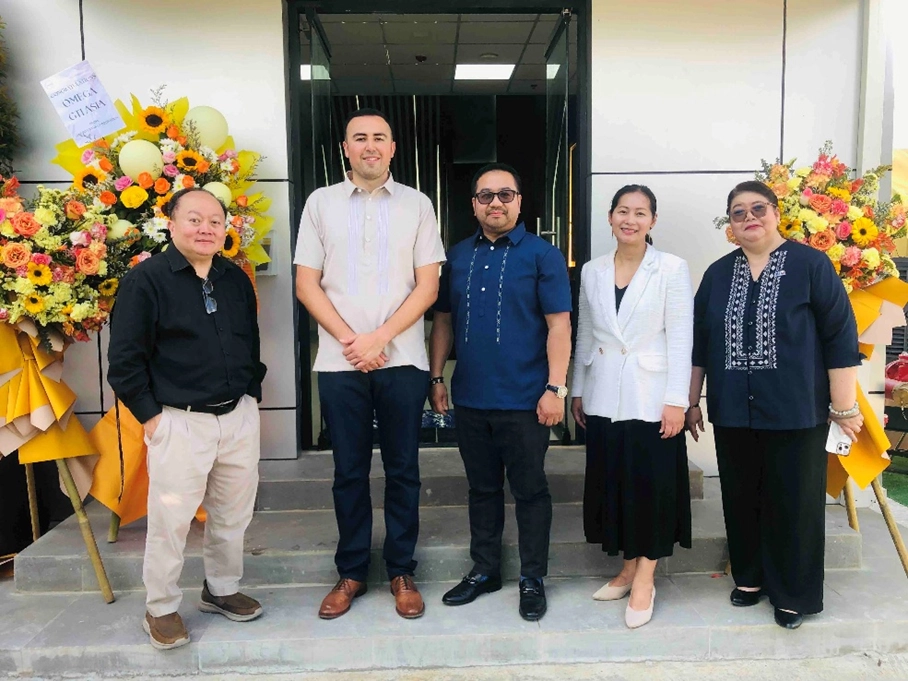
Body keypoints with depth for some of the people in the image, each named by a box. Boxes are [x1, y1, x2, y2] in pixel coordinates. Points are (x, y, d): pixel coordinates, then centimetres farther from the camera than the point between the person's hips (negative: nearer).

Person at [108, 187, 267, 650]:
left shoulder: (237, 280, 10)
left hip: (239, 416, 5)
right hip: (180, 421, -5)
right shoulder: (145, 280, -8)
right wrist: (150, 416, -9)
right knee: (170, 520, 3)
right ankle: (160, 609, 23)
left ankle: (221, 589, 34)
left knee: (233, 513, 14)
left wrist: (251, 394, 12)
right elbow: (124, 359, -8)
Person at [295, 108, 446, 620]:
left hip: (402, 360, 0)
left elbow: (428, 286, -1)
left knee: (403, 469, 9)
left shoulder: (417, 205, 4)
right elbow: (307, 284, 2)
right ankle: (352, 572, 26)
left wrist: (379, 338, -11)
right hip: (340, 361, 1)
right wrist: (349, 340, -9)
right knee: (349, 471, 10)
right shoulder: (321, 203, 6)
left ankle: (402, 572, 24)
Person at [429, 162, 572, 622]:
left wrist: (555, 388, -14)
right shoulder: (457, 256, 9)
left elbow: (558, 325, -8)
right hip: (470, 398, 4)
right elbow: (443, 321, 12)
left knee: (529, 490, 7)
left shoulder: (542, 255, -3)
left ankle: (532, 579, 24)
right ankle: (484, 570, 32)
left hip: (524, 400, -4)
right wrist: (437, 378, 6)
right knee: (482, 487, 16)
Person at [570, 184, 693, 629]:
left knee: (652, 486, 2)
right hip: (604, 399, 4)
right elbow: (584, 335, 11)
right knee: (611, 484, 11)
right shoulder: (592, 271, 8)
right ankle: (628, 569, 27)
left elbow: (681, 338, -8)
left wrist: (676, 399, -13)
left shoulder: (672, 269, -4)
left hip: (650, 398, -4)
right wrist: (577, 390, 9)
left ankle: (645, 579, 18)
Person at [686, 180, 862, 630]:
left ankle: (794, 593, 24)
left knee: (793, 502, 6)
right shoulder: (718, 273, 8)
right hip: (733, 412, 4)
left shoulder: (810, 265, -4)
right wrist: (691, 402, 12)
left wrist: (843, 408, -7)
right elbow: (699, 341, 11)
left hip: (795, 411, -4)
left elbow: (841, 338, -5)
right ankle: (749, 577, 32)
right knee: (741, 499, 13)